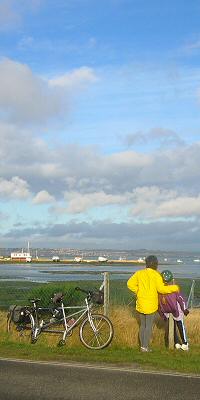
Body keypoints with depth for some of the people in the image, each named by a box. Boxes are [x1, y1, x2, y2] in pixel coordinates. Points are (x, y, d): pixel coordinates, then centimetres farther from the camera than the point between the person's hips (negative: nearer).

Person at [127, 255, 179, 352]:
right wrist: (175, 288, -4)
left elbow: (130, 283, 0)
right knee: (149, 326, 3)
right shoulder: (156, 275, -11)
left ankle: (142, 346, 17)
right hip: (151, 304, -5)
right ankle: (145, 347, 2)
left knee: (142, 325, 15)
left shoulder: (139, 273, 3)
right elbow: (161, 289, -15)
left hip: (140, 304, 5)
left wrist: (138, 291, 10)